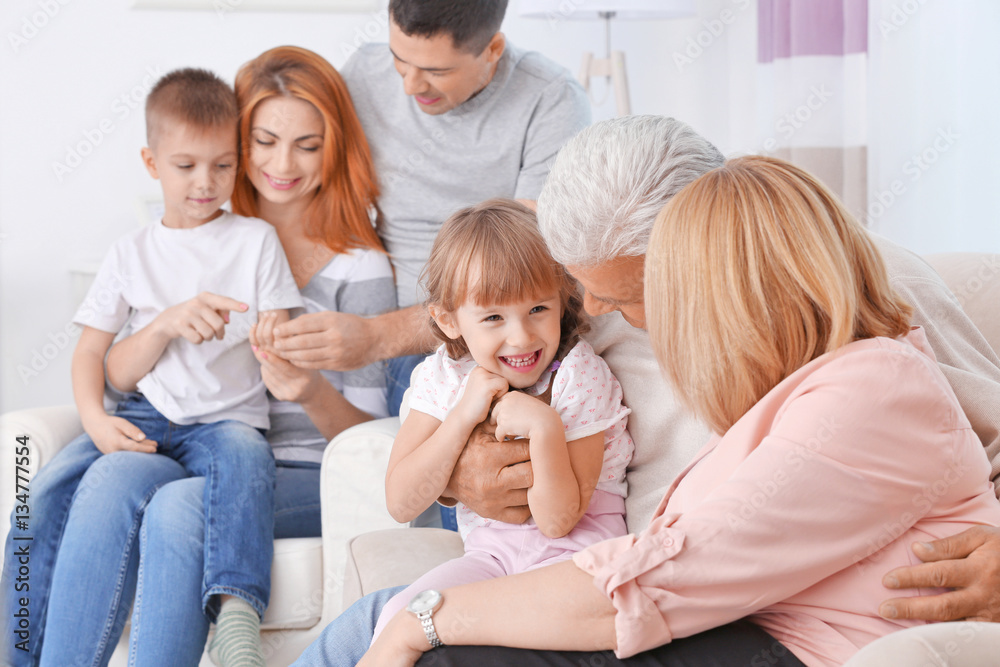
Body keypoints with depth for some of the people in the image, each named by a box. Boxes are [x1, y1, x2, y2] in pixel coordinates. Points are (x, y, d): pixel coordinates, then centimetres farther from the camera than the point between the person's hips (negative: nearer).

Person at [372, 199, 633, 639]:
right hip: (490, 552, 4)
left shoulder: (579, 377, -14)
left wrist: (544, 426, -30)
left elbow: (558, 521, -17)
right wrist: (463, 416, -20)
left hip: (575, 551, -3)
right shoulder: (443, 376, -3)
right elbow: (400, 504, -11)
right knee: (396, 617, -20)